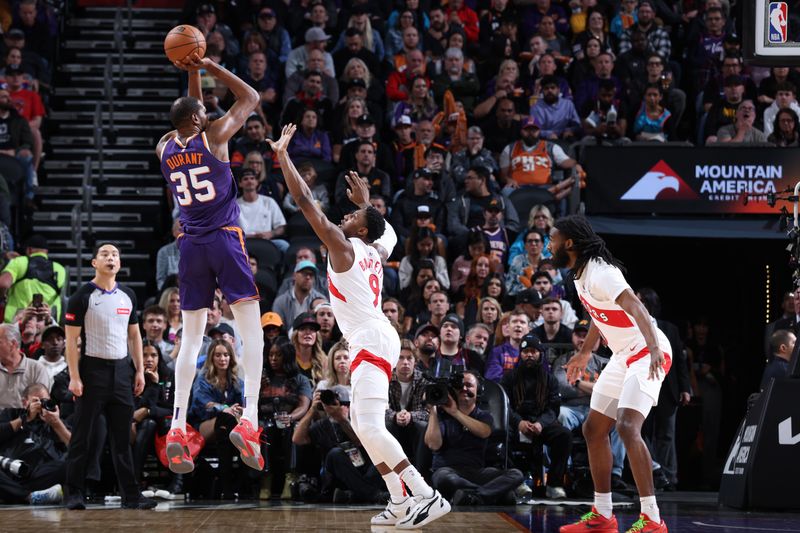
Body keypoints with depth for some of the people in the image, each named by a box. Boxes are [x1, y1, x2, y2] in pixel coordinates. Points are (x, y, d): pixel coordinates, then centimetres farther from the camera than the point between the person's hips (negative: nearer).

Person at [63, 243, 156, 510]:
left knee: (122, 438, 5)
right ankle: (74, 494, 4)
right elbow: (71, 340, -7)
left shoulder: (127, 296, 11)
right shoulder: (83, 296, -5)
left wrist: (139, 370, 9)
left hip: (122, 369, 5)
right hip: (93, 369, -5)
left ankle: (130, 495, 5)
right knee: (82, 436, -1)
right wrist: (74, 377, -14)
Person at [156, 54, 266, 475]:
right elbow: (250, 98, 5)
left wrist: (193, 76, 23)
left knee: (191, 337, 7)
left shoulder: (165, 148, 7)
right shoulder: (213, 137, -6)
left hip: (190, 246, 5)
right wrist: (209, 67, 7)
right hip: (225, 238, -5)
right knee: (251, 325, -4)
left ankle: (178, 427, -6)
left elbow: (192, 117, 28)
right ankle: (249, 417, -21)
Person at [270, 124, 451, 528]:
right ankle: (399, 503, 13)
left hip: (370, 341, -10)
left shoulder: (343, 246, -7)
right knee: (361, 422, 17)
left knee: (370, 427, -17)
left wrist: (282, 155, -6)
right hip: (375, 339, 10)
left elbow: (305, 202, -10)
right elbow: (387, 232, 41)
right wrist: (366, 201, 47)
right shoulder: (376, 251, 15)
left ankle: (427, 497, -23)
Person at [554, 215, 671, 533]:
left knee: (627, 426, -25)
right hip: (623, 356, 11)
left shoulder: (599, 272, -21)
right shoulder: (581, 275, 8)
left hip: (647, 354, -11)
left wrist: (653, 347, -50)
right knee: (594, 429, 12)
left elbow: (635, 308, -35)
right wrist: (585, 353, 38)